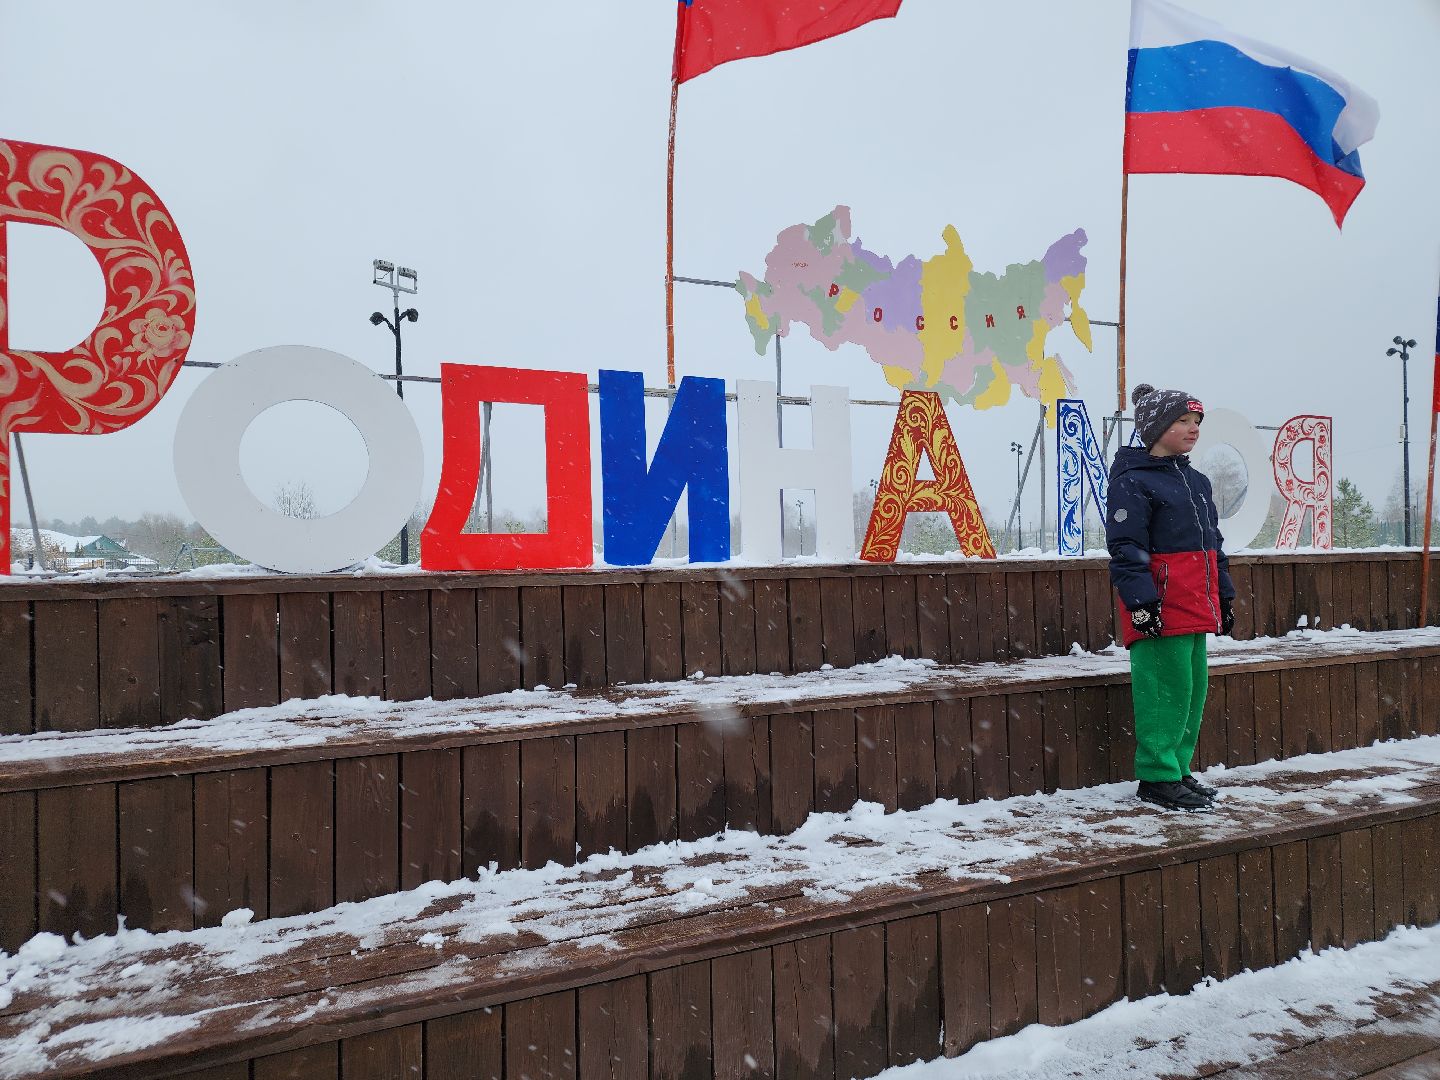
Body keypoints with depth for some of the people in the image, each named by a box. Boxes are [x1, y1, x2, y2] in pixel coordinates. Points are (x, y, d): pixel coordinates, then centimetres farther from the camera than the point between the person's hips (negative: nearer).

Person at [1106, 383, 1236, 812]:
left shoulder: (1197, 480, 19)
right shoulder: (1133, 481, -9)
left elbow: (1213, 543, 24)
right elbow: (1125, 547, -15)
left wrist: (1224, 596, 20)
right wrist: (1141, 602, -21)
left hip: (1195, 607, 9)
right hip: (1161, 608, -9)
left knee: (1194, 688, 12)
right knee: (1167, 689, -7)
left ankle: (1178, 769, 24)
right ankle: (1157, 777, 3)